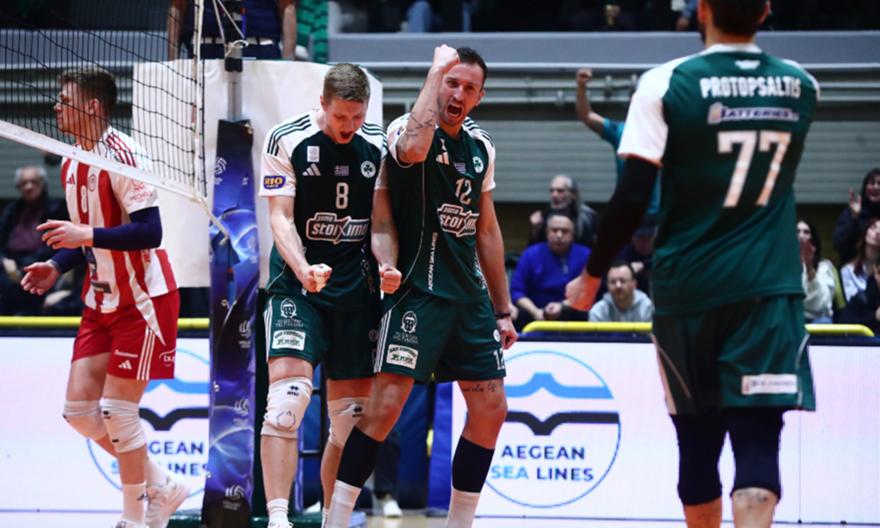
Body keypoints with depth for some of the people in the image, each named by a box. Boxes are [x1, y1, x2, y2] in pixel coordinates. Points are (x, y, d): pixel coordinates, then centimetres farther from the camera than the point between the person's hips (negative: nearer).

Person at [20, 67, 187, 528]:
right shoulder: (71, 165, 9)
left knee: (116, 411, -7)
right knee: (79, 409, 4)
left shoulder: (123, 156, -18)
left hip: (142, 299, -9)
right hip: (101, 300, 9)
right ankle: (161, 488, 18)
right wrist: (56, 266, 3)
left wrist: (87, 235, -31)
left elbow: (149, 232, -25)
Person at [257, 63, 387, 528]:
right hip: (297, 285, -4)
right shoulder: (286, 140, -7)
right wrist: (303, 270, -26)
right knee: (288, 395, -20)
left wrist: (389, 267, -7)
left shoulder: (379, 146, 3)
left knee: (352, 412, 5)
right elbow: (280, 216, -9)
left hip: (357, 290, 4)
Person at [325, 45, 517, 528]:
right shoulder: (407, 129, -8)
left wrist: (502, 309, 19)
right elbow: (413, 150, -35)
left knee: (491, 410, 6)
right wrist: (436, 70, -25)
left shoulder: (481, 147, 13)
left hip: (469, 294, 7)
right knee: (386, 403, -15)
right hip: (418, 289, -7)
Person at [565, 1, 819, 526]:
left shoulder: (666, 84, -6)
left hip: (686, 286, 0)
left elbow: (632, 199, -10)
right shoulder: (801, 86, 6)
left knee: (698, 442, 14)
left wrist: (592, 275, 4)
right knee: (757, 441, -8)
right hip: (767, 287, 0)